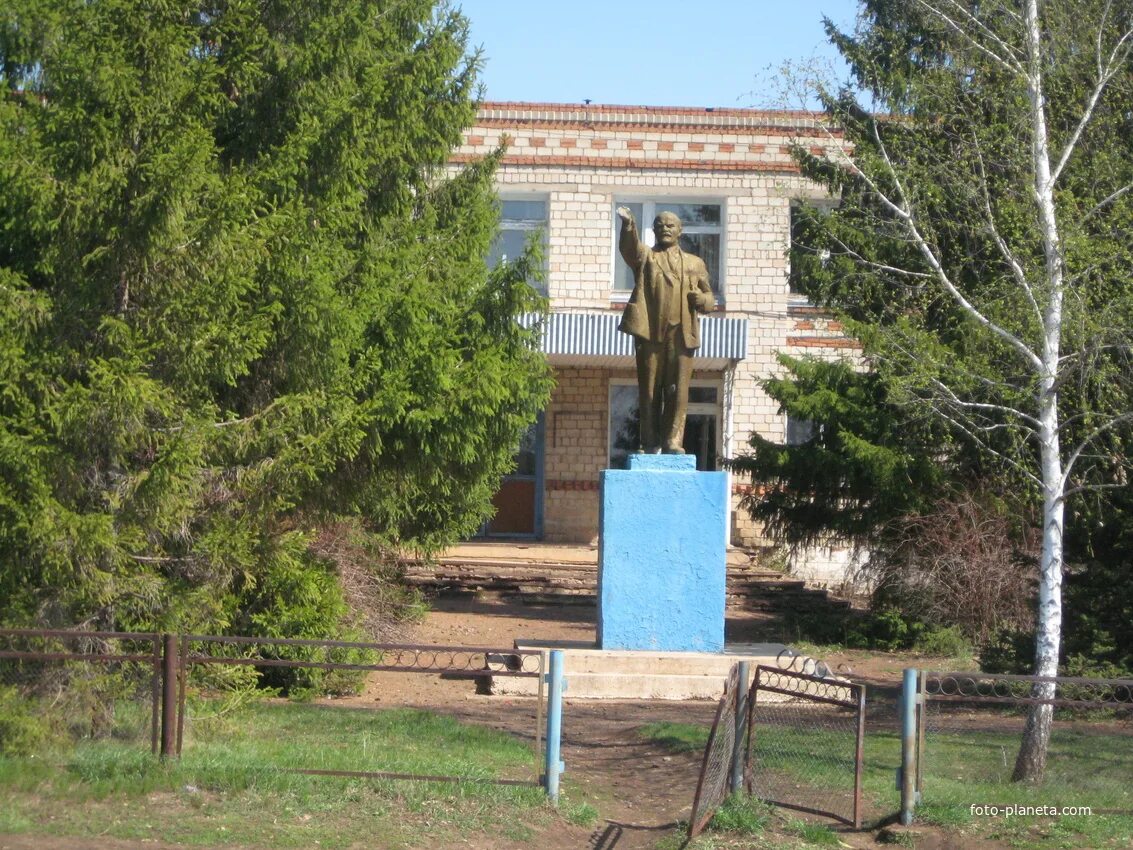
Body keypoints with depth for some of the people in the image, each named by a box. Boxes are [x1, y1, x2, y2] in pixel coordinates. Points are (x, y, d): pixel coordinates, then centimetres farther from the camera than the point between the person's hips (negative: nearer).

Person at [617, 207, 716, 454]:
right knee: (649, 390, 0)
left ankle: (673, 442, -2)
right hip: (649, 332, -1)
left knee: (678, 391, -5)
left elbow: (710, 299, 22)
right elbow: (628, 247, -10)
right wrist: (628, 225, -31)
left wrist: (702, 299, -3)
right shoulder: (645, 256, 13)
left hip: (681, 334, 1)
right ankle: (650, 443, 3)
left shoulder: (695, 264, 21)